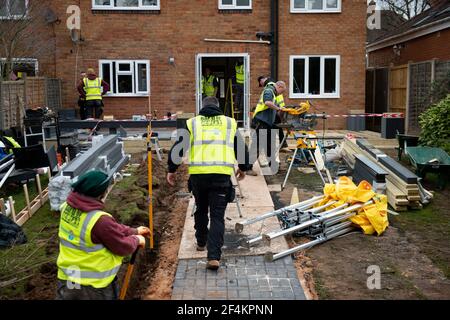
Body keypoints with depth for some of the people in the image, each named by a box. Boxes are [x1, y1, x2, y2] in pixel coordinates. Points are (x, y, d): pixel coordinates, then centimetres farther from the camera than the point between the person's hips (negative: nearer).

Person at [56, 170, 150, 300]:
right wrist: (137, 239, 4)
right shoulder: (99, 220, -31)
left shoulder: (67, 207, -4)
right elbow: (123, 248, -16)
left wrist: (134, 231, 13)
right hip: (93, 286, -7)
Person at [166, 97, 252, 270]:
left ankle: (201, 242, 40)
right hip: (222, 174, -1)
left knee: (201, 209, 24)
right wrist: (244, 168, 35)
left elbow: (177, 148, 11)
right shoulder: (230, 123, 15)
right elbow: (242, 148, 20)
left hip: (197, 174, 1)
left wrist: (171, 169, 22)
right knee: (217, 216, 2)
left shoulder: (192, 123, 13)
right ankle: (214, 256, -7)